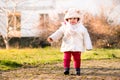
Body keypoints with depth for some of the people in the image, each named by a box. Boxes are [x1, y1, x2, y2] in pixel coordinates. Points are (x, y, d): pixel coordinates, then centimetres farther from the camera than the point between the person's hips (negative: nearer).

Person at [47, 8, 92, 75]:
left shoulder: (81, 27, 4)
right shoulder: (64, 27, 3)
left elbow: (86, 37, 5)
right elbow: (58, 33, -1)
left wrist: (88, 46, 1)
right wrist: (52, 38, -16)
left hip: (77, 47, 0)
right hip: (67, 47, 0)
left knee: (77, 59, 4)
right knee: (67, 58, -7)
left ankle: (78, 70, 14)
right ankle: (66, 69, -5)